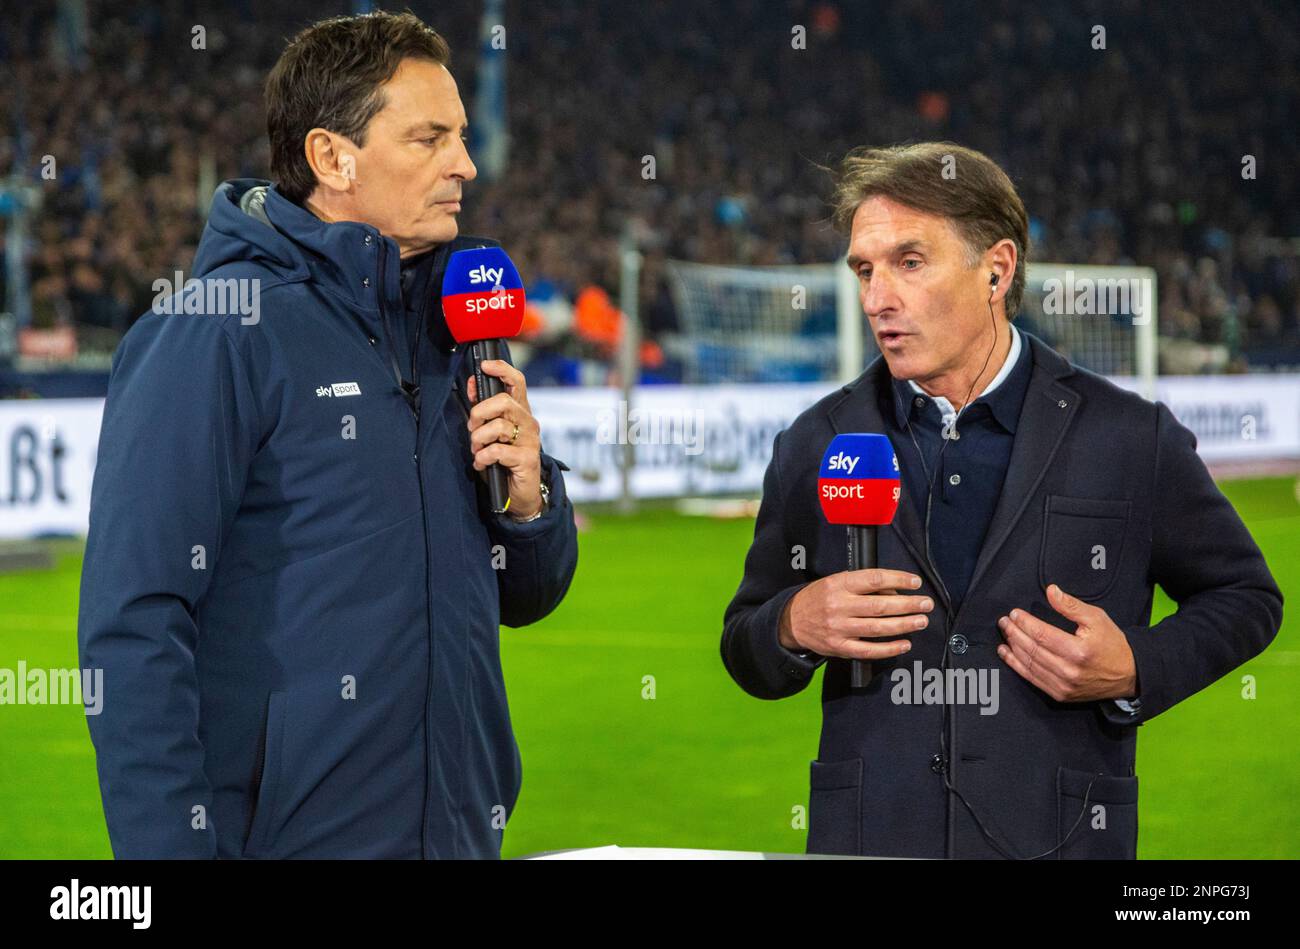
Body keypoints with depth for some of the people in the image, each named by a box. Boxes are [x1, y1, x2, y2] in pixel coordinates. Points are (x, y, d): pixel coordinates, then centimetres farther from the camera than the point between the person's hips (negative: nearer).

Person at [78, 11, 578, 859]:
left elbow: (524, 595, 19)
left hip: (460, 831, 7)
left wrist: (529, 500, -2)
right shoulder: (213, 335, -12)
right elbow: (133, 627, -18)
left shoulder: (450, 331, 11)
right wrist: (166, 846, -23)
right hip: (284, 830, -7)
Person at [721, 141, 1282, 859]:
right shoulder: (814, 448, 4)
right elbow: (747, 656, 12)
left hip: (1056, 841, -1)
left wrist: (1136, 671, -8)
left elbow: (1246, 598, 10)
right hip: (866, 838, 2)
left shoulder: (1133, 441, -2)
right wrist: (793, 626, -10)